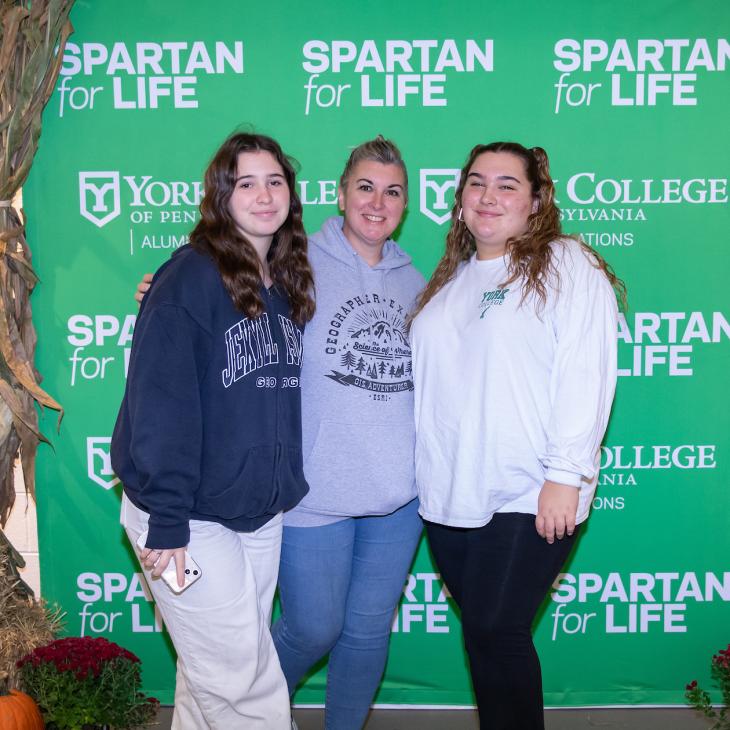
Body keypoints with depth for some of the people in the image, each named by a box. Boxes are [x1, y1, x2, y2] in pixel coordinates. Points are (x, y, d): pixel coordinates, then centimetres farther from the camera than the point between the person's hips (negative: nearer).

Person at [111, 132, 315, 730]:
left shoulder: (289, 282, 9)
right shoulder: (192, 276, -12)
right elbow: (160, 400, -18)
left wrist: (286, 487, 5)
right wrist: (166, 521, -21)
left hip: (262, 512, 6)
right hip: (193, 517, -6)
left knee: (215, 674, 17)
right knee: (246, 681, 0)